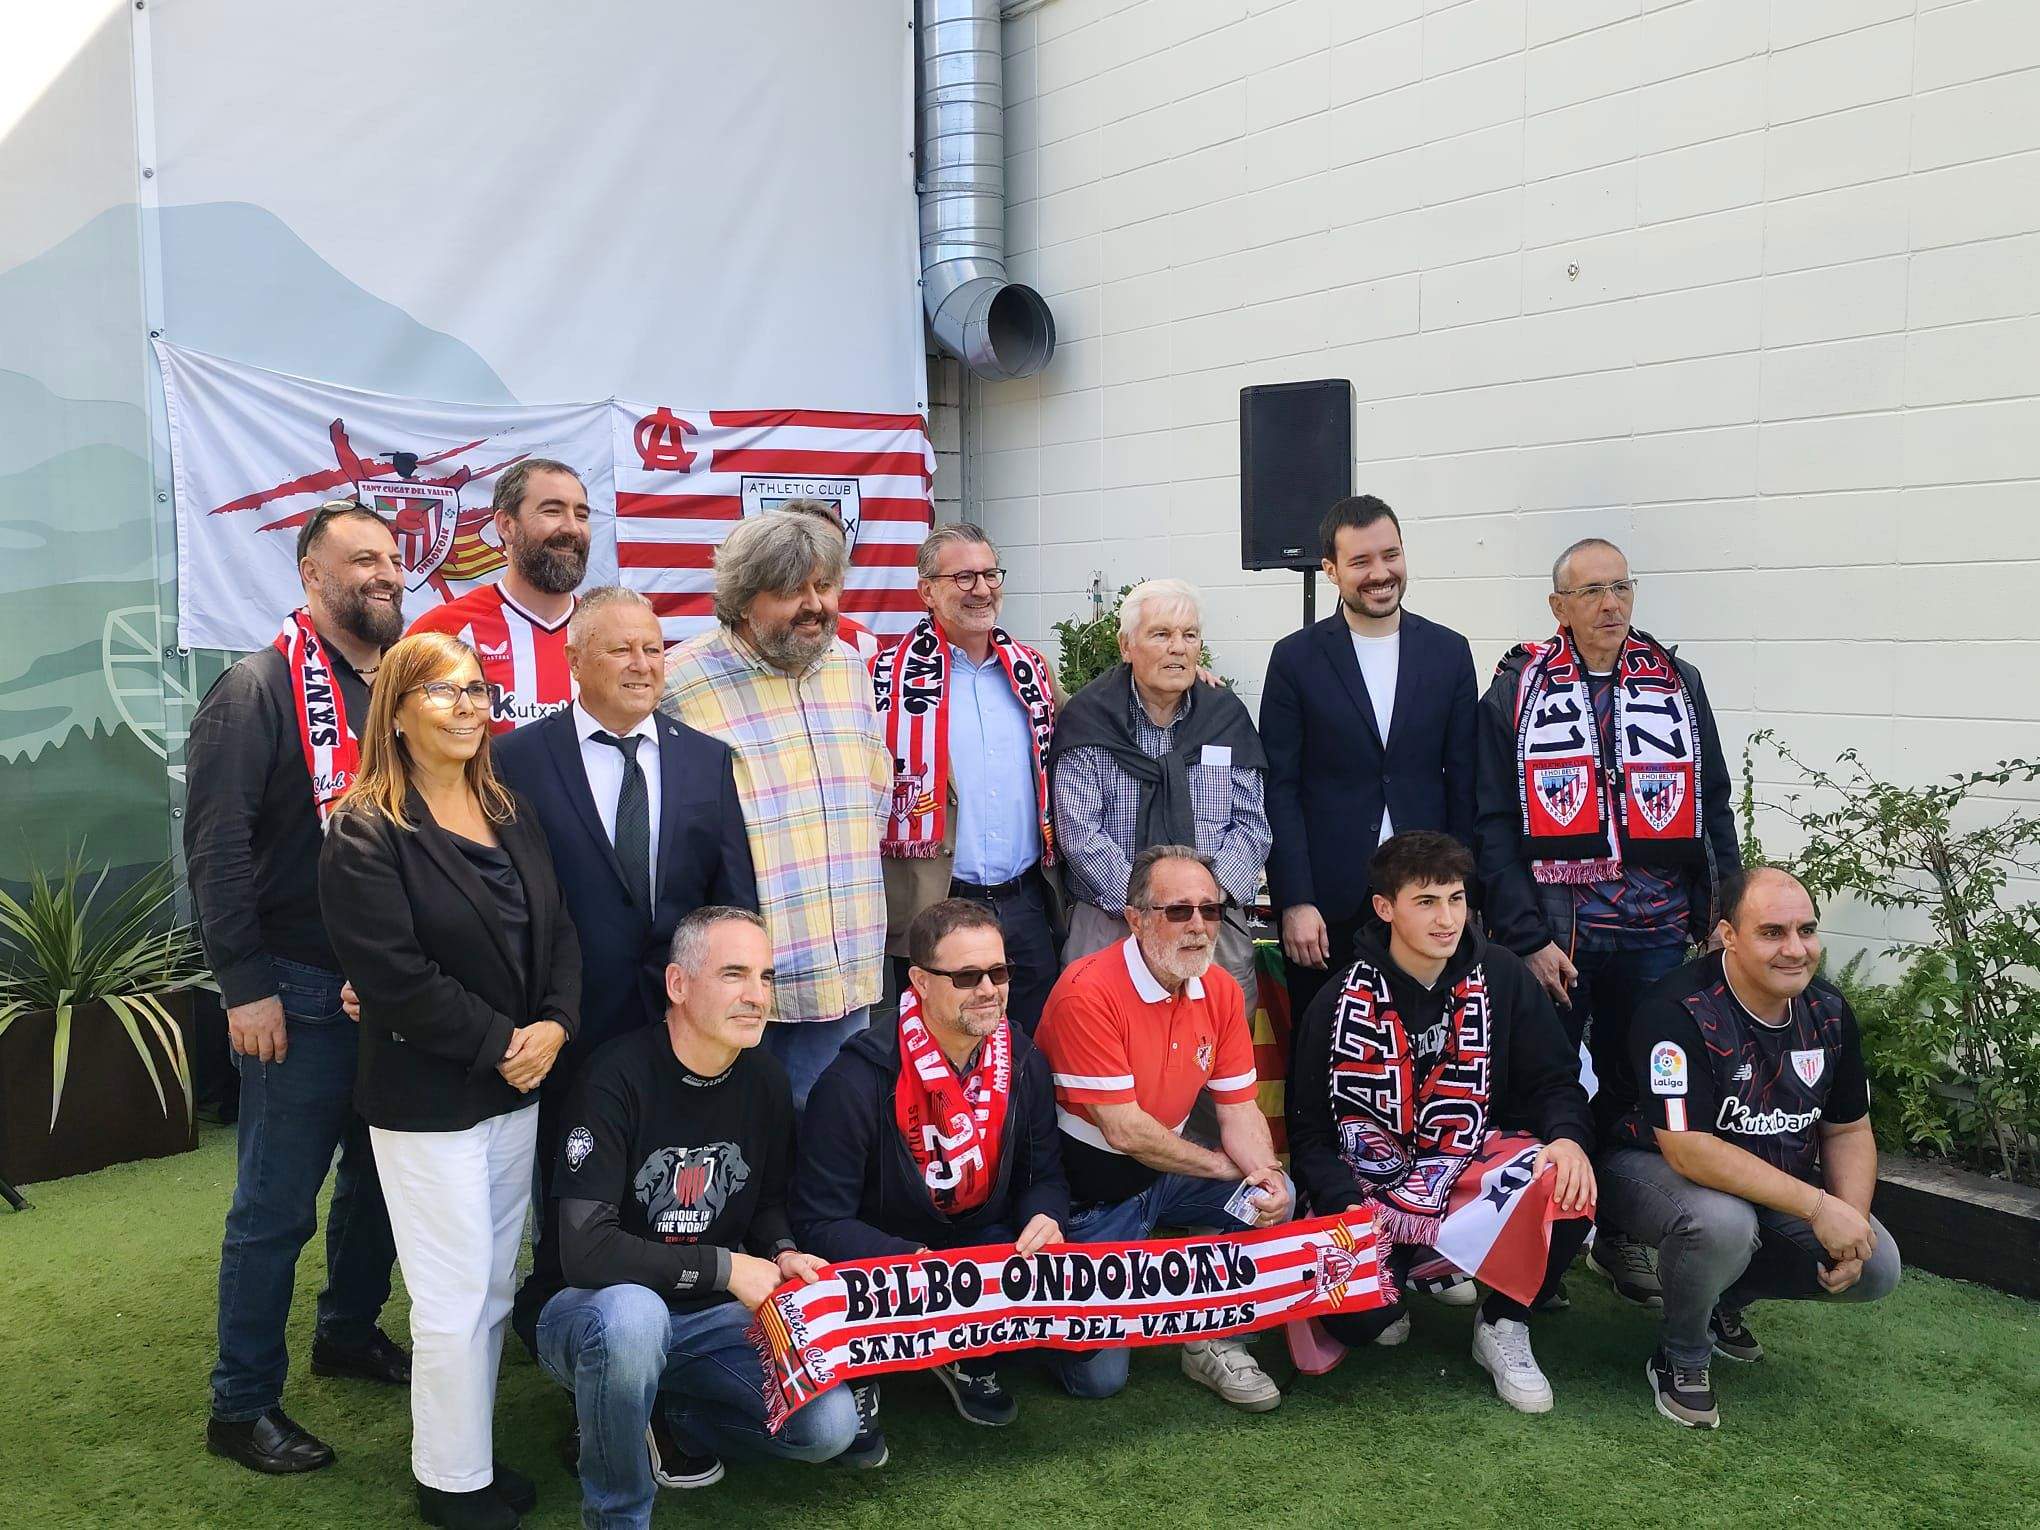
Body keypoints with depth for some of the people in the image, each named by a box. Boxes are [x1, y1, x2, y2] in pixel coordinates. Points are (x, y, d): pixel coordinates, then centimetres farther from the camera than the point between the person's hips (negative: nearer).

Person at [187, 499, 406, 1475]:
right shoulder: (261, 689, -9)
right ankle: (242, 1408, 16)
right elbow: (217, 845, -14)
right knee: (276, 1203, 2)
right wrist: (246, 985, -17)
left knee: (382, 1173, 18)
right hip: (301, 992, -6)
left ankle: (350, 1334, 38)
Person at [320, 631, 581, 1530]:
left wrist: (554, 1025, -9)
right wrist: (499, 1045, -16)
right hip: (427, 1101, -6)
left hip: (517, 1086, 7)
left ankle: (472, 1453, 30)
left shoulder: (509, 813, 9)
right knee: (454, 1301, 2)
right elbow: (395, 976, -19)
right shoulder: (365, 833, -12)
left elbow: (557, 929, 8)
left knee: (494, 1288, 15)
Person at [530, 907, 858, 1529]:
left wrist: (782, 1255, -7)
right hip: (597, 1309, -5)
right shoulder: (617, 1077, -20)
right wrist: (723, 1268, -21)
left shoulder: (766, 1082, -1)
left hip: (712, 1316, 5)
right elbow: (585, 1251, -26)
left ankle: (672, 1412, 13)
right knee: (633, 1315, -40)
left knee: (829, 1425, -15)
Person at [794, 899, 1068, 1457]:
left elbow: (1045, 1174, 4)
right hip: (880, 1254, -4)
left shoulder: (1023, 1064, -7)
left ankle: (970, 1362, 13)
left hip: (986, 1242, 4)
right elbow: (820, 1221, -21)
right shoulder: (857, 1081, -24)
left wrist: (1046, 1218, -21)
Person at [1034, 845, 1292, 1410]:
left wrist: (1268, 1174, -21)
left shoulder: (1221, 991, -3)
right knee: (1098, 1375, -7)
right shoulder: (1088, 991, -25)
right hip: (1089, 1192, -6)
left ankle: (1215, 1340, 4)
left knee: (1275, 1197, -17)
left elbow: (1238, 1107, 0)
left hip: (1164, 1173, 6)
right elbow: (1123, 1130, -25)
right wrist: (1227, 1168, -15)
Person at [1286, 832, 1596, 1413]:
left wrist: (1568, 1137, -21)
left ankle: (1503, 1326, -1)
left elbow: (1554, 1081, 2)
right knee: (1354, 1320, -26)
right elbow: (1310, 1131, -3)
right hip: (1377, 1191, -1)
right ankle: (1410, 1271, 14)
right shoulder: (1342, 1003, -5)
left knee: (1569, 1187, -30)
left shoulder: (1501, 977, 0)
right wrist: (1346, 1206, -20)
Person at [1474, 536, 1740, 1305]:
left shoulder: (1678, 683, 7)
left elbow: (1713, 808, 9)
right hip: (1554, 932, -3)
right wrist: (1527, 936, -12)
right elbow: (1493, 824, -6)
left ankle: (1621, 1235, 31)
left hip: (1656, 932, 3)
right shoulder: (1517, 690, -3)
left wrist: (1723, 917, 2)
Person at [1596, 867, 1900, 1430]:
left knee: (1876, 1268, -8)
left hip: (1774, 1182, 7)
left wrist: (1852, 1221, -12)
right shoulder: (1678, 1011, -27)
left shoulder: (1828, 1011, -3)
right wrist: (1815, 1205, -32)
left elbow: (1848, 1131, 6)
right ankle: (1681, 1358, -7)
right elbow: (1687, 1149, -32)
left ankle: (1724, 1298, 16)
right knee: (1723, 1222, -38)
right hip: (1650, 1168, -7)